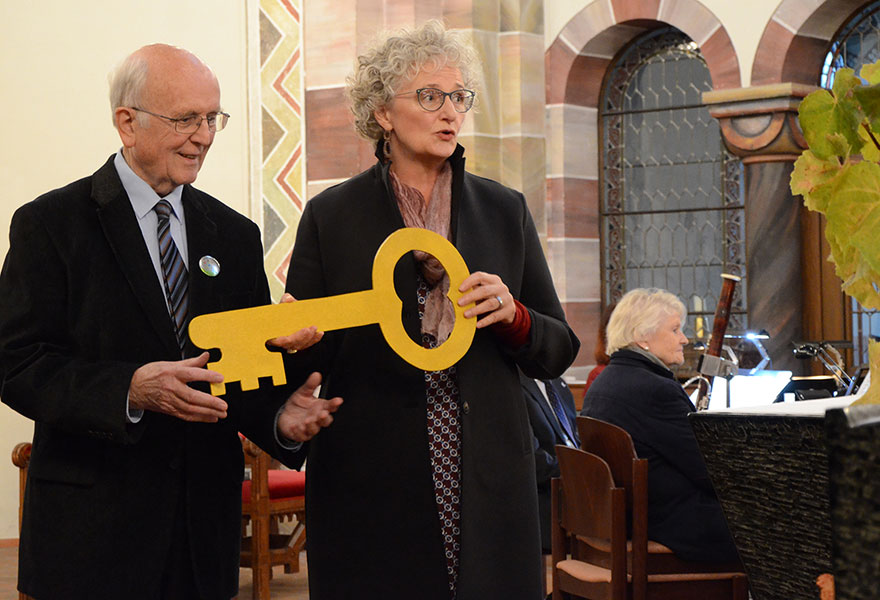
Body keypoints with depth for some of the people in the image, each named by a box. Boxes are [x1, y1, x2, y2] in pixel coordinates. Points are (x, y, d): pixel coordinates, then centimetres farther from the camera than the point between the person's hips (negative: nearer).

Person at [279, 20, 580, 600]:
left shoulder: (505, 211, 10)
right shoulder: (330, 216, 4)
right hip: (371, 488, -2)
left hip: (487, 484, 2)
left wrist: (512, 315, -9)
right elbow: (307, 353, 5)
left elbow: (559, 352, 11)